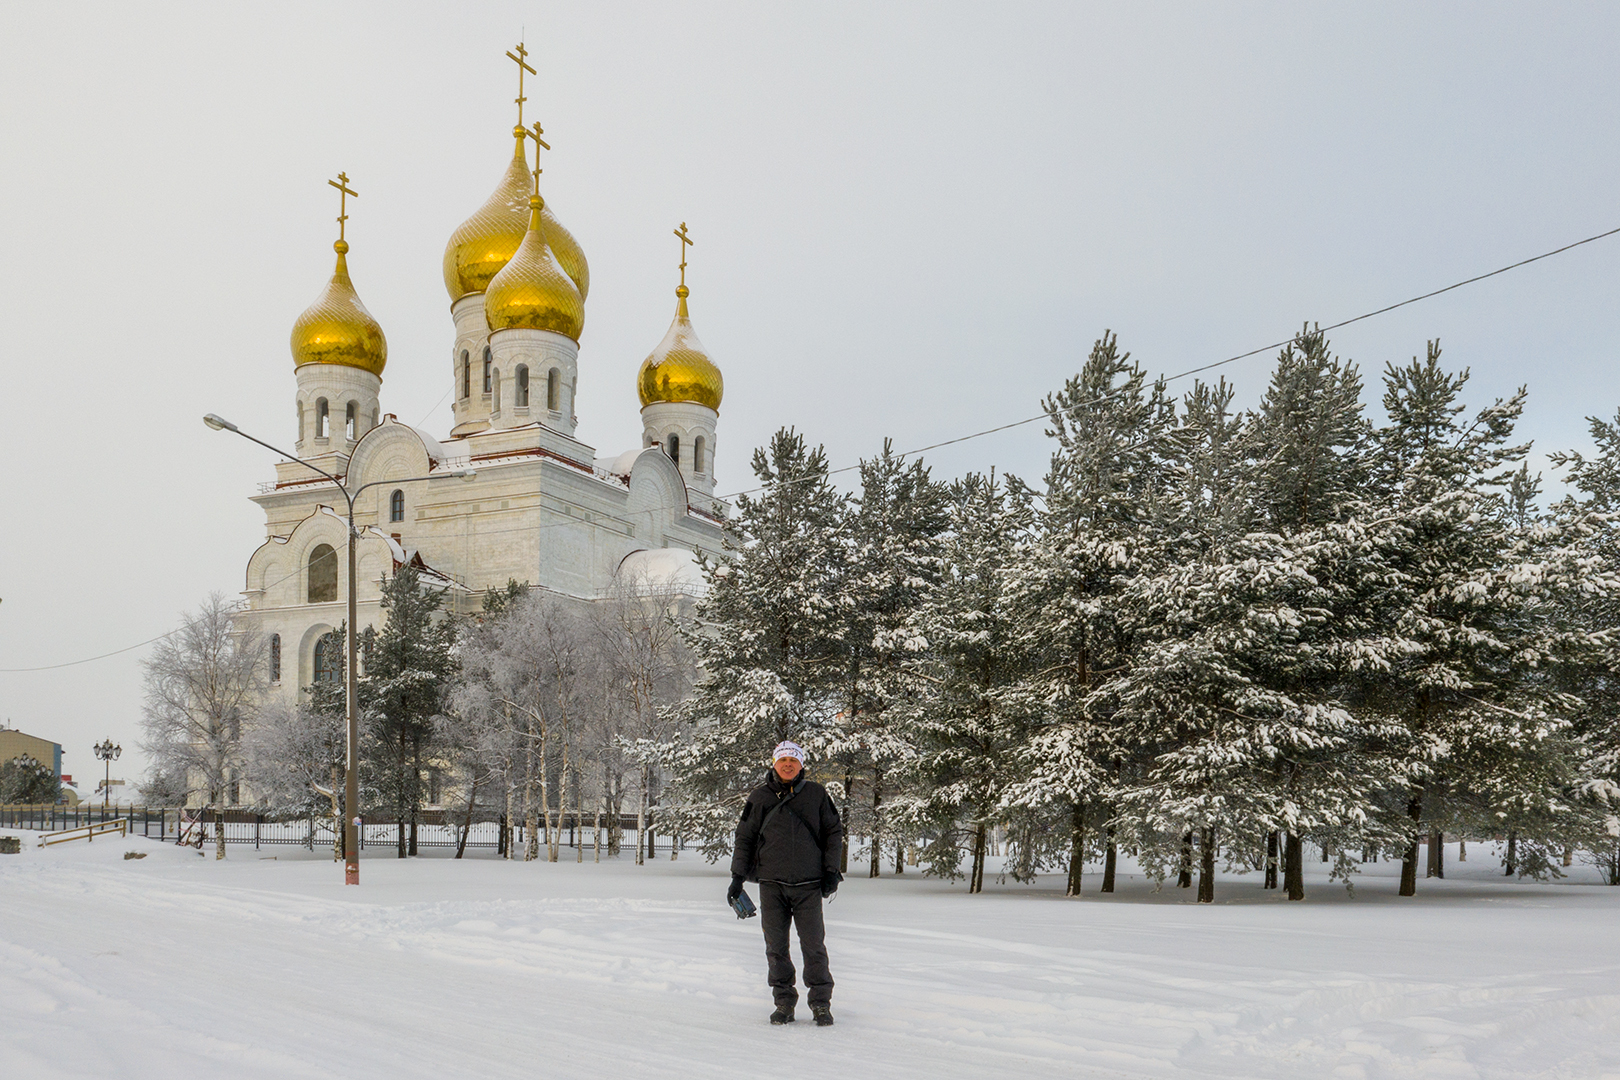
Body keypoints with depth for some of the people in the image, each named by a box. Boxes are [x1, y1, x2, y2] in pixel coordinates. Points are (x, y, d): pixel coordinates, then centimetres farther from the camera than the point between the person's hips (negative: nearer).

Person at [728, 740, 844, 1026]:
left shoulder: (816, 794, 4)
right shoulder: (760, 797, 6)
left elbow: (834, 831, 10)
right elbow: (745, 837, 11)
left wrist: (831, 870, 3)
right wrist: (738, 876, 7)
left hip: (809, 884, -1)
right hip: (771, 883, 1)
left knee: (813, 944, -3)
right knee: (776, 946, 3)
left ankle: (821, 1003, 8)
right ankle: (784, 1001, 13)